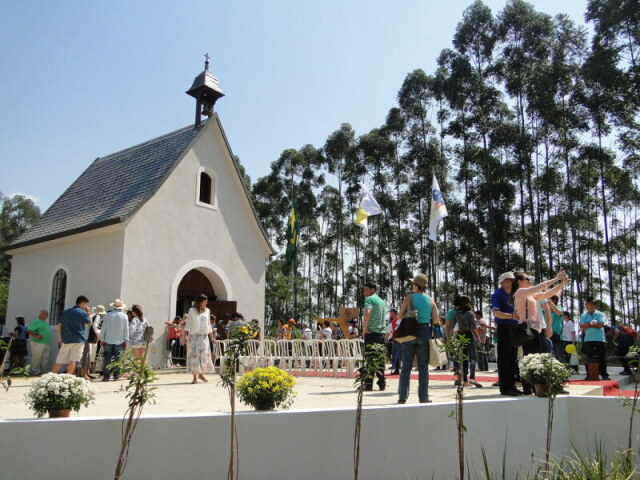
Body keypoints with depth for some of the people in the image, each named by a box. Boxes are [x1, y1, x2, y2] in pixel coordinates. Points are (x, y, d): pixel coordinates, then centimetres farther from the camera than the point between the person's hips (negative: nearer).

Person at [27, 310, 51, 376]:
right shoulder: (36, 321, -6)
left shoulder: (45, 322, 21)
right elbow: (29, 330, -15)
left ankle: (43, 371, 13)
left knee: (45, 358, 7)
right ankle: (35, 371, 1)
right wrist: (35, 336, -26)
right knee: (37, 358, -5)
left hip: (46, 343, 9)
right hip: (38, 343, -9)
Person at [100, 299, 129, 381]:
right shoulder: (124, 316, 1)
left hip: (108, 341, 0)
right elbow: (126, 329, 2)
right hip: (119, 341, 0)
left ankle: (106, 376, 3)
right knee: (117, 359, 4)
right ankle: (116, 376, 4)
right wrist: (126, 340, 7)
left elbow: (103, 328, 3)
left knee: (107, 359, 3)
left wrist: (102, 339, 9)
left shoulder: (108, 315, 1)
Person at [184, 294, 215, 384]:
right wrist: (186, 335, -12)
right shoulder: (192, 310, 2)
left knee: (204, 355, 0)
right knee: (194, 355, -5)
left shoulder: (207, 311, 12)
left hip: (204, 336, 3)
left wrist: (211, 337, 13)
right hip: (194, 336, -3)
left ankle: (201, 373, 16)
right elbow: (188, 324, -1)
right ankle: (195, 377, 0)